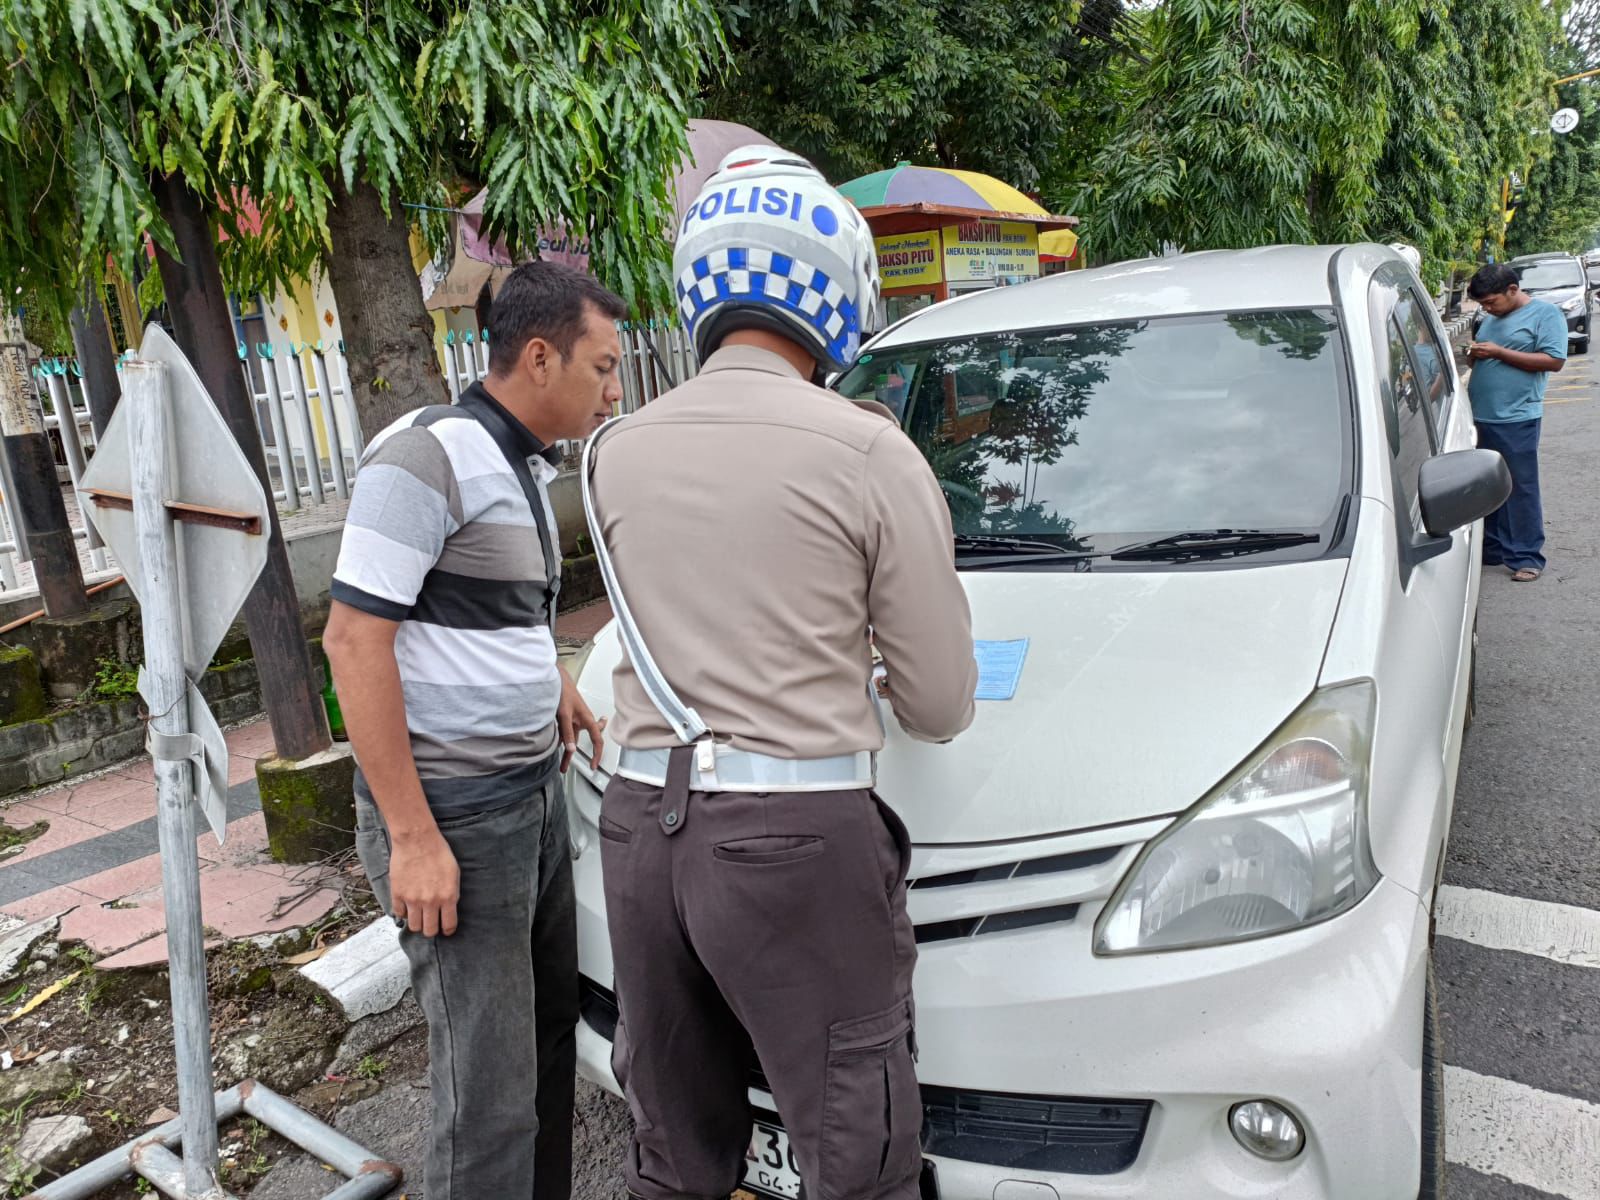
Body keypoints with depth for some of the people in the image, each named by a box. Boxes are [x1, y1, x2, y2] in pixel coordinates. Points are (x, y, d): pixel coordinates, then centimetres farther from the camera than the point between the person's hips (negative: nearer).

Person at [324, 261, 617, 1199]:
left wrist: (552, 680, 12)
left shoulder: (526, 468, 13)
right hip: (455, 812, -9)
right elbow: (355, 641, -19)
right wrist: (412, 837, -21)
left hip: (536, 793, 9)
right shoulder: (428, 459, -15)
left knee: (551, 1024, 18)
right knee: (490, 1091, -1)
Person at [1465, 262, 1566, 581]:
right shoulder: (1491, 319, 19)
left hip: (1516, 420, -7)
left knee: (1520, 489, -2)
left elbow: (1554, 360, -13)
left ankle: (1526, 557, 4)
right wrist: (1475, 355, 6)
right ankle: (1491, 550, 23)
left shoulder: (1546, 313, -3)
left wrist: (1498, 352, -15)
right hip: (1480, 417, 7)